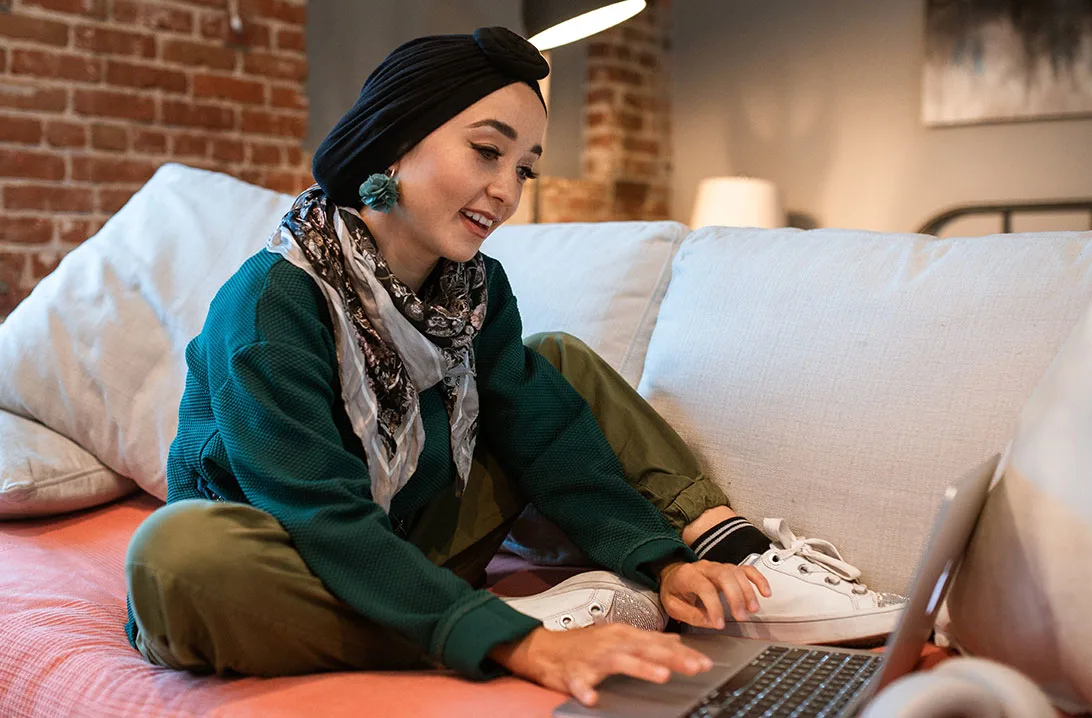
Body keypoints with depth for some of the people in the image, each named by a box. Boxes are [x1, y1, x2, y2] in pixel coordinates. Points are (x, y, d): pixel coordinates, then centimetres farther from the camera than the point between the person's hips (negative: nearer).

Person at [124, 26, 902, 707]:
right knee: (175, 551, -40)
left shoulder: (475, 286, -3)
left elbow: (546, 431, -6)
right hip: (279, 576, -5)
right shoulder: (270, 305, -25)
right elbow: (327, 521, -32)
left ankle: (736, 551, -9)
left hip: (411, 552, 6)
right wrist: (520, 645, -41)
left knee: (562, 359, 3)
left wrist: (662, 562, -21)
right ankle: (541, 613, -29)